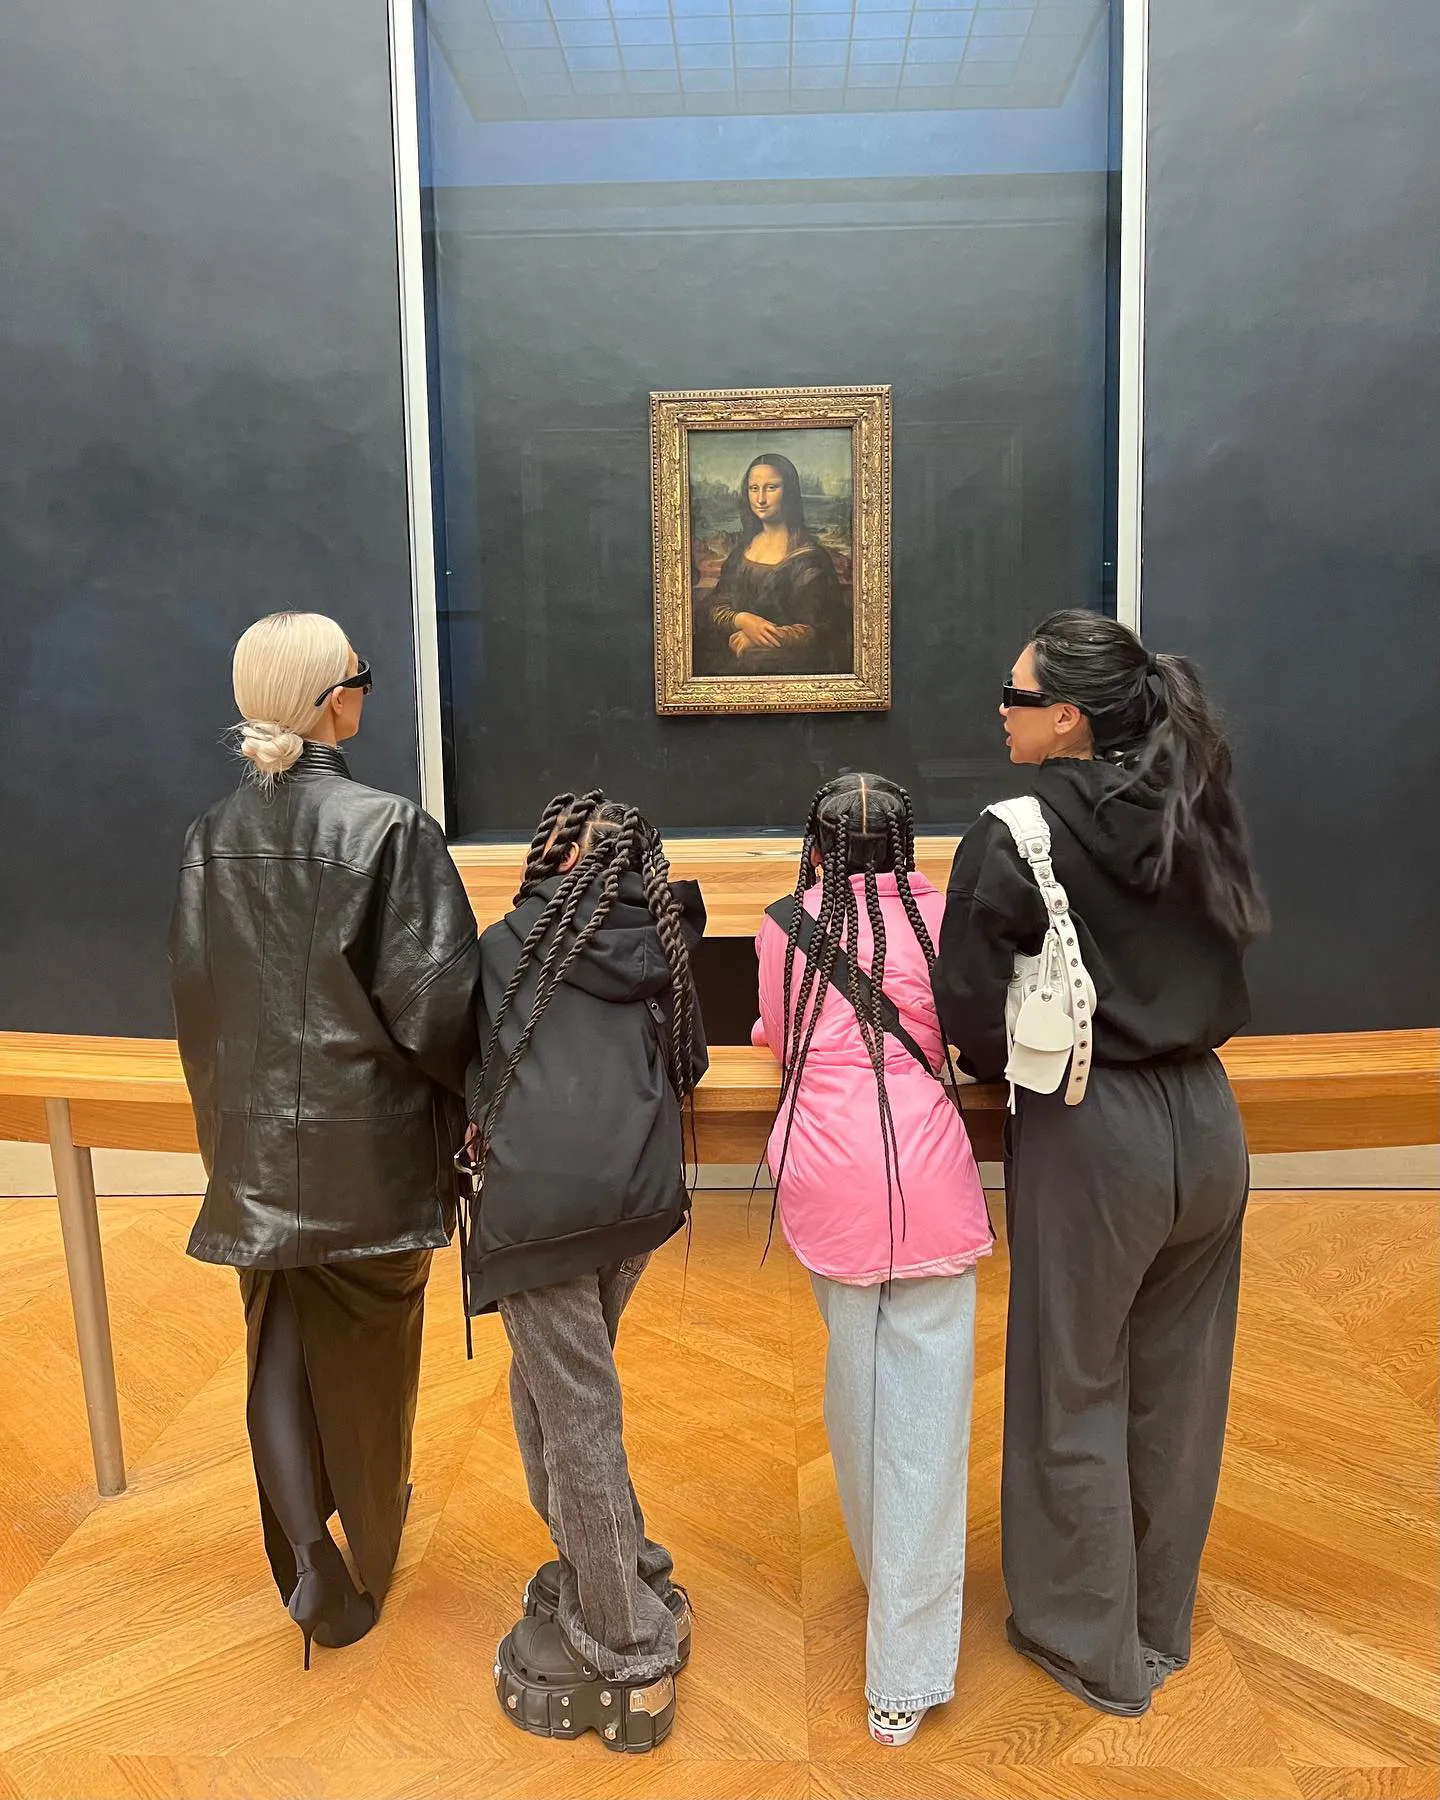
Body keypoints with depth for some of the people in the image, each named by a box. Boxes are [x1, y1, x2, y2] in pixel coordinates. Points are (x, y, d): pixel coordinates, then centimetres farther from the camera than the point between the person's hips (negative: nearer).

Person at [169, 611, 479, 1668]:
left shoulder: (212, 838, -2)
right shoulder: (391, 829, -18)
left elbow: (194, 993, 4)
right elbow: (433, 1000, -21)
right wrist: (462, 1097, -1)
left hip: (257, 1146, 3)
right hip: (369, 1148, -3)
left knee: (279, 1350, 20)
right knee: (368, 1354, 18)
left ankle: (308, 1560, 14)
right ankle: (368, 1562, 39)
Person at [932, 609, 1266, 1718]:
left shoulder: (1017, 835, -16)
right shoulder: (1193, 816, 1)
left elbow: (968, 1006, -19)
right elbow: (1225, 966, 7)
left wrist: (1002, 1066, 1)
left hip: (1092, 1137, -6)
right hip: (1206, 1123, 6)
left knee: (1075, 1397, 14)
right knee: (1179, 1388, 20)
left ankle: (1097, 1653, 32)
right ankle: (1163, 1624, 41)